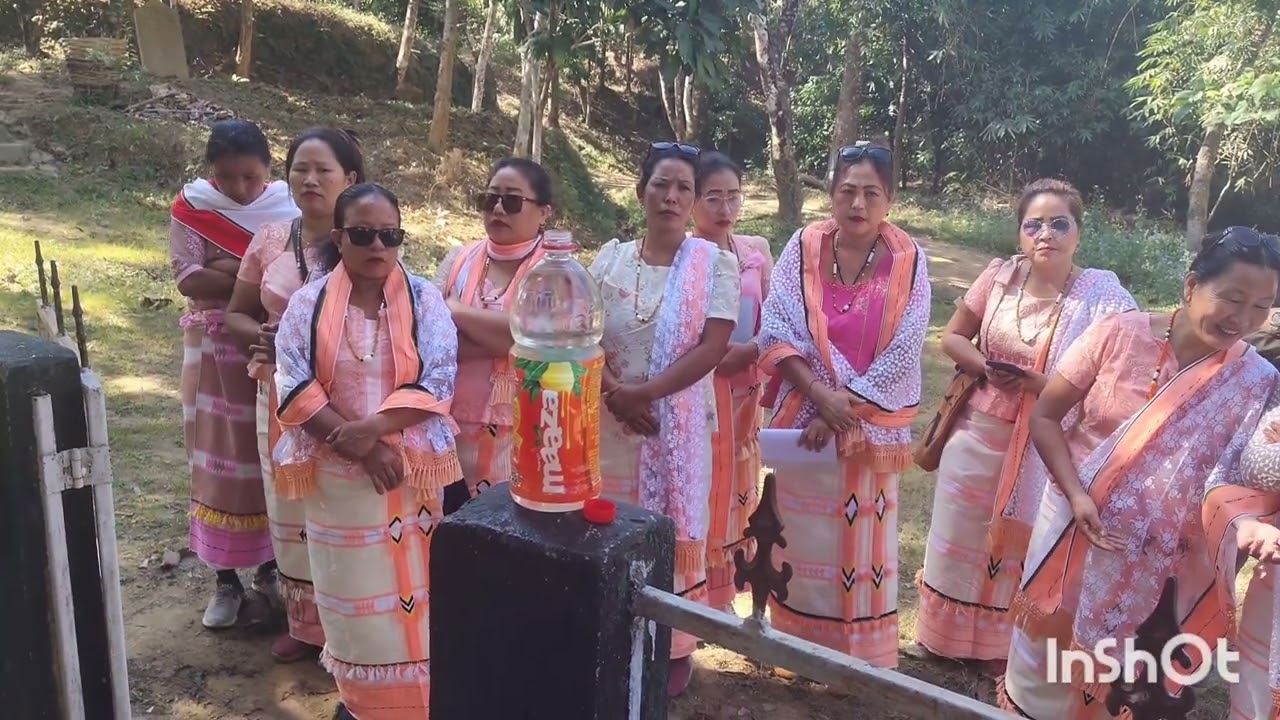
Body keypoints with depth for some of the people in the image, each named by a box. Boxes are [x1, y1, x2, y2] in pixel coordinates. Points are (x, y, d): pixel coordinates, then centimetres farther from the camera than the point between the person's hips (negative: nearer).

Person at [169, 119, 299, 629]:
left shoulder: (290, 208, -3)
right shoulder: (192, 207, -4)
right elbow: (188, 279, -13)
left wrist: (227, 268, -18)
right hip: (216, 352, 0)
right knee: (220, 461, 6)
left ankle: (269, 565, 27)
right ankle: (226, 580, 19)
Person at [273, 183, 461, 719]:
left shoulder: (424, 298, -1)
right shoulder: (308, 302, 0)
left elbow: (437, 380, -9)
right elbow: (296, 386, -8)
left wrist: (374, 426, -21)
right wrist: (359, 445, -16)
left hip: (411, 470, 0)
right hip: (337, 475, 0)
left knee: (412, 591, 8)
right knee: (354, 596, 10)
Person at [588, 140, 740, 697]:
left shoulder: (714, 263, -5)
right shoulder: (611, 258, 4)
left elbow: (713, 347, -14)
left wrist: (645, 392, -19)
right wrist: (614, 391, -15)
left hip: (679, 423, -2)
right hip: (610, 421, 3)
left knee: (672, 533, 8)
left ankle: (675, 648, 25)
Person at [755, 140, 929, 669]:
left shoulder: (907, 261, -6)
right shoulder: (803, 248, -4)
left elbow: (901, 356, -10)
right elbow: (776, 333, -8)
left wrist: (844, 411, -14)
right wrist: (820, 394, -19)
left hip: (871, 425, -1)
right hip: (804, 417, 1)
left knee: (863, 541, 8)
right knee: (803, 538, 11)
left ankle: (862, 660, 25)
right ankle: (799, 646, 30)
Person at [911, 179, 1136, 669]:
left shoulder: (1102, 296, -15)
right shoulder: (1000, 275, -3)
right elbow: (953, 337, 6)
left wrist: (1046, 385, -28)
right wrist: (987, 368, -13)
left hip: (1045, 446, -3)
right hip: (977, 431, 3)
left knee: (1021, 546, 11)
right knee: (960, 534, 15)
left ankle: (1004, 649, 33)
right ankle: (944, 636, 36)